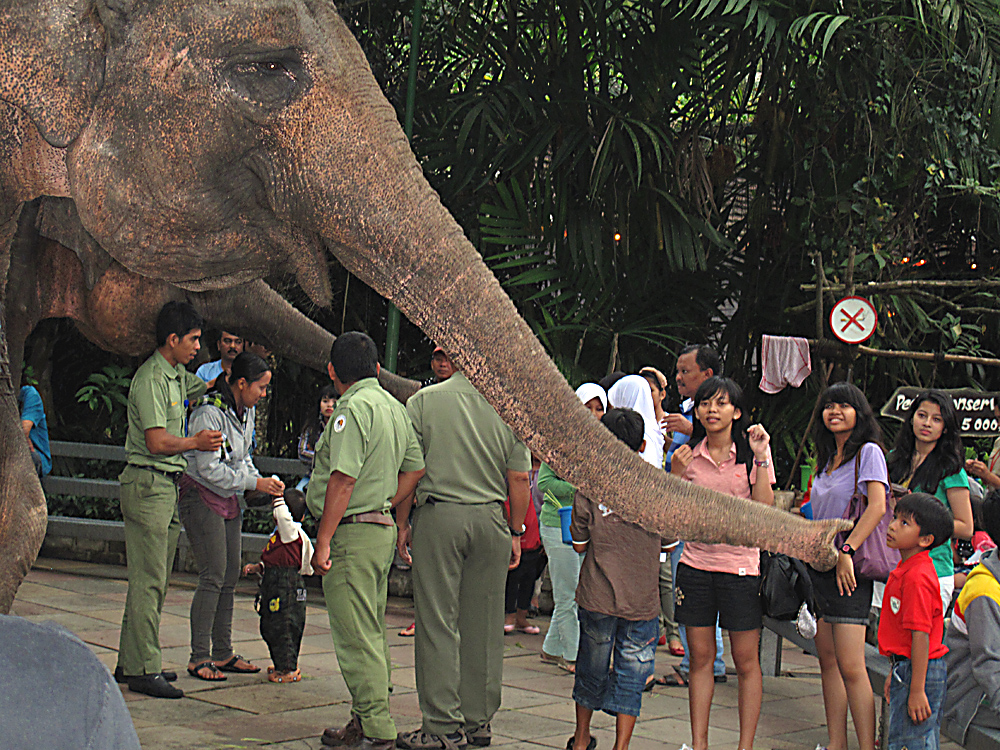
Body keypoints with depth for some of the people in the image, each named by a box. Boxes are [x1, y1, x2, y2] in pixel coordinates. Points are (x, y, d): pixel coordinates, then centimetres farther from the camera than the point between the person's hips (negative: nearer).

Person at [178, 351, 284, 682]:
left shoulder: (246, 412, 8)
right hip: (201, 497, -9)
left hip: (229, 500, 9)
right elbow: (210, 468, -22)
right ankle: (198, 658, -6)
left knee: (230, 577, 7)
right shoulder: (208, 413, -20)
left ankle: (223, 653, 15)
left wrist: (264, 484, 3)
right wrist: (254, 482, -19)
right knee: (214, 576, -12)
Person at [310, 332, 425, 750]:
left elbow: (343, 480, -20)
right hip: (382, 528, 10)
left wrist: (323, 541, -18)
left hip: (351, 532, -10)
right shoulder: (394, 407, 14)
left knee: (356, 636, -6)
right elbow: (416, 469, 16)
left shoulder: (353, 407, -14)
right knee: (372, 632, 15)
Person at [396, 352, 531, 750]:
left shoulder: (423, 401, -2)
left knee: (437, 625, 1)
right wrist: (516, 532, 12)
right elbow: (519, 478, 3)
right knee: (484, 626, 10)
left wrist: (403, 523, 7)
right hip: (490, 520, 2)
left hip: (438, 517, -2)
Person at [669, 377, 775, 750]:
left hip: (740, 565, -2)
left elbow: (764, 509, -10)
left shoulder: (751, 452, -1)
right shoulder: (689, 455, 6)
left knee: (746, 661, 2)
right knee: (700, 657, 6)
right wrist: (676, 476, -8)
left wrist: (761, 458, -15)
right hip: (696, 562, 3)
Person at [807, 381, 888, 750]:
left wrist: (846, 551, -20)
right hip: (819, 564, 8)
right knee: (828, 662, 6)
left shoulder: (868, 452, -4)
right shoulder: (826, 460, 18)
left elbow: (877, 507, -15)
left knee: (851, 667, -13)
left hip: (849, 568, -8)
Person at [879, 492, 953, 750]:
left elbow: (921, 635, -23)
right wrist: (894, 672, 25)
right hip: (906, 666, 10)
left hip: (920, 670, -10)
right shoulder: (906, 569, 11)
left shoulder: (916, 578, -21)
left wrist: (916, 691, -23)